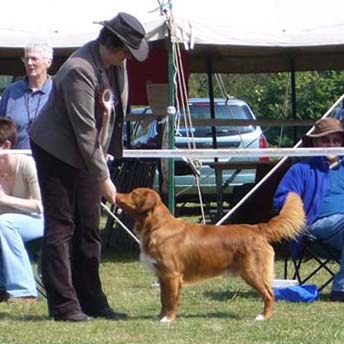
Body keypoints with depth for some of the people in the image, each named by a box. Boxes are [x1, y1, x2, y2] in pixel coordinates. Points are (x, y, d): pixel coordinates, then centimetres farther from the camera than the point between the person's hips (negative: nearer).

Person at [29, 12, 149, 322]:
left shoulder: (116, 63, -2)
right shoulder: (79, 71, -28)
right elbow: (84, 131, -27)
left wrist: (105, 157, 13)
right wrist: (103, 178, -24)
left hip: (89, 154, 9)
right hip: (58, 153, -9)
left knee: (88, 228, 10)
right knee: (60, 227, -7)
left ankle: (91, 301, 15)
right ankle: (63, 305, -7)